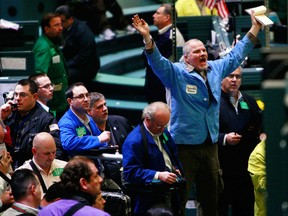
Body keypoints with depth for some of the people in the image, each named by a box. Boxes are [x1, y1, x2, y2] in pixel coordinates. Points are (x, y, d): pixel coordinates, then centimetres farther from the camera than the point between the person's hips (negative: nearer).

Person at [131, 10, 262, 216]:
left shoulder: (216, 69, 12)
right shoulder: (176, 73, -5)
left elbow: (236, 55, 22)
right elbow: (157, 61, -19)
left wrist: (255, 28, 22)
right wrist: (147, 38, -36)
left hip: (210, 143, 6)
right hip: (185, 144, -6)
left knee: (211, 195, 14)